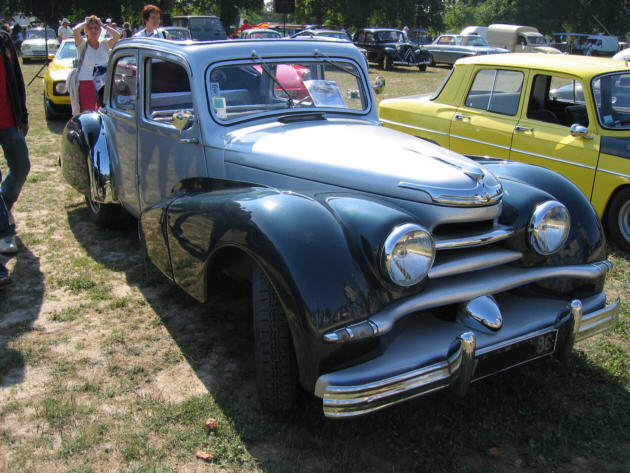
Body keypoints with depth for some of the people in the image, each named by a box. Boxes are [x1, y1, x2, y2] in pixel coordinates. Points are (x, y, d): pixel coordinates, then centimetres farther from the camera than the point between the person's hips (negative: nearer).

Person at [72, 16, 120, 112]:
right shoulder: (82, 44, 2)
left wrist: (103, 25, 4)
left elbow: (117, 35, -6)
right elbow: (75, 31, -17)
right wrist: (85, 23, 1)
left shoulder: (104, 44, 9)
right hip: (86, 84, -3)